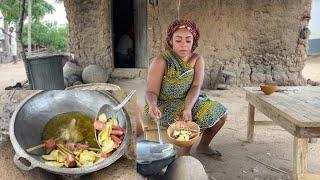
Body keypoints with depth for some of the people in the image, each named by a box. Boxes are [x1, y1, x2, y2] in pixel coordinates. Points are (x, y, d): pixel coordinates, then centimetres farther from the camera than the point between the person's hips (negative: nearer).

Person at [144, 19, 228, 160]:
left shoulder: (197, 59, -7)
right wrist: (152, 105, -45)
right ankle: (183, 153, 2)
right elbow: (151, 92, -22)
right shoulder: (161, 62, -20)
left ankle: (203, 146, 19)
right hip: (163, 105, -5)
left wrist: (188, 108, -37)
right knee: (193, 121, -26)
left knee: (220, 112, -2)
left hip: (188, 102, 6)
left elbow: (196, 87, -19)